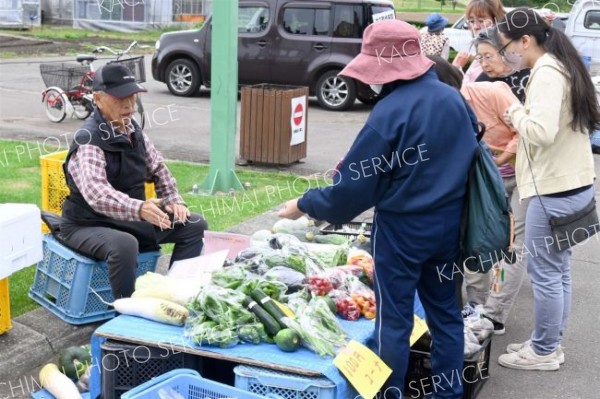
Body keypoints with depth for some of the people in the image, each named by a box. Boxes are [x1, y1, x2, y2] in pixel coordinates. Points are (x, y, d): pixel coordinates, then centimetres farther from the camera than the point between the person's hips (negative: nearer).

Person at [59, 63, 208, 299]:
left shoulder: (133, 129, 4)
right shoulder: (88, 140, -22)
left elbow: (157, 167, 18)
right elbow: (96, 193, -40)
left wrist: (173, 200, 1)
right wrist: (138, 208, -55)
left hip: (130, 220, 8)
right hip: (89, 226, -8)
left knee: (195, 225, 1)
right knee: (124, 244, -40)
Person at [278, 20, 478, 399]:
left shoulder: (390, 112, -20)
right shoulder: (453, 97, 0)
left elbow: (353, 186, -17)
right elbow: (470, 153, 13)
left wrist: (304, 204, -3)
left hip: (402, 228, -7)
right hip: (450, 222, 7)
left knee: (394, 318, 7)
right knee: (445, 310, 17)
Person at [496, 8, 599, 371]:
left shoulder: (547, 72, -17)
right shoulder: (562, 66, 13)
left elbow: (541, 132, -27)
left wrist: (516, 115, -10)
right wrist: (524, 118, 7)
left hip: (555, 188, -10)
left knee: (544, 272, 2)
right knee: (558, 270, 17)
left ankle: (544, 351, 14)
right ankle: (551, 344, 28)